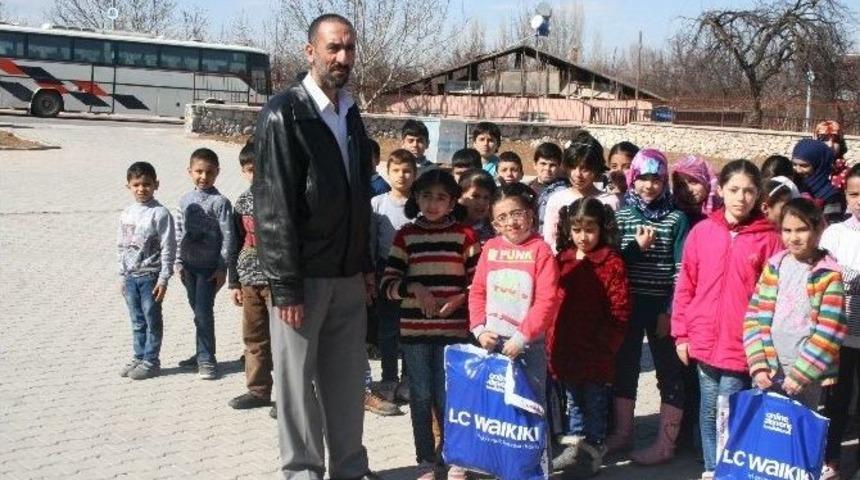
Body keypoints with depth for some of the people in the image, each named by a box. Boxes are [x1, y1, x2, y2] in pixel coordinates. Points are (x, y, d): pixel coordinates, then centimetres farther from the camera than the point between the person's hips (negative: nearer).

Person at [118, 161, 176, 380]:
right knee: (137, 321, 14)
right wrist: (122, 276, 13)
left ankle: (151, 361, 10)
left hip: (151, 275, -6)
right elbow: (121, 246, 15)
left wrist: (163, 279, -15)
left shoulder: (160, 214, -11)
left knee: (152, 320, 2)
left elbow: (168, 248, -12)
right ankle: (138, 357, 24)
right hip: (131, 276, 6)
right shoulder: (126, 214, 8)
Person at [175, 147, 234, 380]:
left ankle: (206, 358, 1)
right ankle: (203, 353, 24)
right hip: (189, 265, 6)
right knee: (198, 310, 14)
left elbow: (228, 237, -11)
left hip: (209, 266, -5)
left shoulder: (220, 202, -10)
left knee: (203, 311, -7)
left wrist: (222, 268, -13)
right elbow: (179, 233, 12)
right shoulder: (185, 201, 7)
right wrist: (178, 262, 8)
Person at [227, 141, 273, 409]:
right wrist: (233, 282, 13)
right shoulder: (243, 202, 10)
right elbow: (236, 244, 15)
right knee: (254, 338, 11)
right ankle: (258, 390, 22)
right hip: (249, 281, 6)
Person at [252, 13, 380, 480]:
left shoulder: (351, 114, 10)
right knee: (298, 381, 5)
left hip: (348, 274, 6)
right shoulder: (284, 113, -11)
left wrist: (366, 265, 14)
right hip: (303, 275, -6)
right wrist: (285, 286, -17)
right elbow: (273, 206, -15)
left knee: (348, 378, 13)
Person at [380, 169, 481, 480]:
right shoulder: (406, 235, 3)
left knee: (449, 396, 2)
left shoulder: (464, 235, 2)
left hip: (453, 329, -1)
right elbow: (388, 284, 2)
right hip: (414, 329, 1)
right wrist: (414, 288, -15)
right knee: (420, 396, 8)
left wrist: (458, 299, -13)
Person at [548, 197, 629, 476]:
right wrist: (552, 339, 6)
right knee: (573, 401, 18)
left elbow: (619, 310, -12)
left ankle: (594, 450, 22)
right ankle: (575, 446, 31)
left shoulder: (611, 263, -11)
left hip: (596, 351, -5)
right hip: (566, 348, 5)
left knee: (595, 402, 9)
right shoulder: (562, 261, 5)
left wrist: (607, 343, -15)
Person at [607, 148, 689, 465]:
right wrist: (637, 247, -15)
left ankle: (665, 443, 9)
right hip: (628, 304, 3)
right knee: (624, 367, 13)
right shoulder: (620, 215, 4)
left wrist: (671, 310, -11)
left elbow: (682, 269, -7)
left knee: (669, 371, 2)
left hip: (661, 306, -3)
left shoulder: (677, 219, -4)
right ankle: (622, 433, 28)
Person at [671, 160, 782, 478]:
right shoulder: (701, 232, 1)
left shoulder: (768, 238, -5)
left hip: (743, 346, -3)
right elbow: (685, 286, 5)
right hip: (704, 342, 3)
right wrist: (681, 334, 3)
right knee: (708, 412, 14)